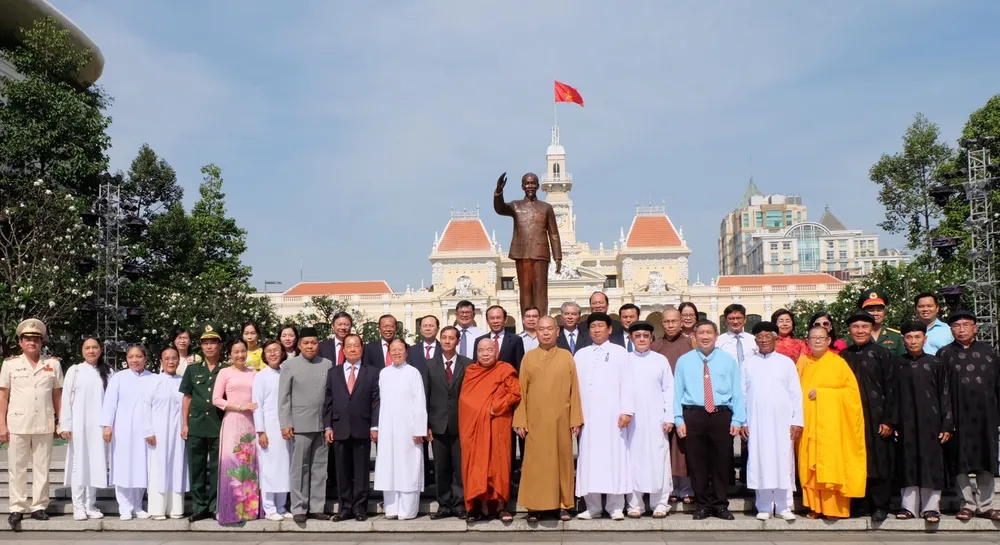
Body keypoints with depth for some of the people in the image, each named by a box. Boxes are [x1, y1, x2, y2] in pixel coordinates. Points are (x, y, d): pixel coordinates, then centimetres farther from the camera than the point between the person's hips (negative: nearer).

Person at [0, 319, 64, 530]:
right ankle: (17, 508, 10)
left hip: (44, 425, 1)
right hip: (17, 424, -1)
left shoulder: (53, 364, 5)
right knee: (17, 468, 4)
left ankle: (39, 506, 14)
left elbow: (58, 395, 7)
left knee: (42, 467, 6)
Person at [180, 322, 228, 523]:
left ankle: (216, 506, 10)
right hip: (196, 425, 2)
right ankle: (199, 507, 14)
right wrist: (184, 424, 4)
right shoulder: (192, 369, 9)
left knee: (217, 468, 2)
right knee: (197, 468, 6)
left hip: (220, 425, -2)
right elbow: (187, 398, 10)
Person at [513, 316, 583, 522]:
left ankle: (563, 505, 14)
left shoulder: (567, 356, 4)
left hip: (560, 420, 0)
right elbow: (521, 391, 3)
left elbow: (574, 390, 3)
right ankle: (534, 507, 7)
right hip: (535, 421, 0)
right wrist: (520, 421, -4)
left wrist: (576, 419, -3)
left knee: (562, 460, 6)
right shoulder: (528, 357, 4)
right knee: (535, 463, 2)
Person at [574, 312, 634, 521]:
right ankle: (592, 506, 7)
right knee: (589, 459, 1)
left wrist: (627, 411, -9)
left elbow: (626, 384, 0)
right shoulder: (580, 354, 13)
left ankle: (615, 506, 4)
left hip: (612, 415, -2)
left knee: (614, 457, -2)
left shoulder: (620, 352, 5)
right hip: (588, 415, 3)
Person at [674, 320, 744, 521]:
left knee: (722, 461, 6)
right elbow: (677, 392, 3)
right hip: (693, 415, 0)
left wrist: (737, 420, -4)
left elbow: (737, 392, 4)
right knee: (696, 461, 6)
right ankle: (702, 504, 19)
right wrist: (679, 420, -4)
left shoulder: (728, 360, 7)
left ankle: (720, 504, 20)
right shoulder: (684, 361, 6)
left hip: (721, 415, 0)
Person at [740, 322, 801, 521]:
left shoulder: (786, 362, 5)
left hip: (782, 421, 0)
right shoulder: (748, 364, 6)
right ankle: (764, 507, 9)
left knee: (783, 462, 1)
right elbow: (742, 394, 6)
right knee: (760, 462, 1)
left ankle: (784, 506, 9)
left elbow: (796, 393, 5)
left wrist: (797, 420, -1)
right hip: (756, 422, 0)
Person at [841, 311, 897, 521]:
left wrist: (889, 420, -8)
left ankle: (880, 506, 9)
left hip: (876, 418, -3)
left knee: (878, 461, 1)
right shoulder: (843, 356, 11)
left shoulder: (881, 354, 2)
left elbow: (890, 388, -2)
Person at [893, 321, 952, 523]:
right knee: (907, 464, 3)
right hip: (905, 423, 1)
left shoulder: (936, 364, 4)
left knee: (930, 463, 0)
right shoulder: (896, 365, 7)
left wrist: (947, 425, -3)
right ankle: (909, 506, 9)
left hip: (930, 421, -1)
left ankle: (930, 506, 6)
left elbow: (945, 396, 3)